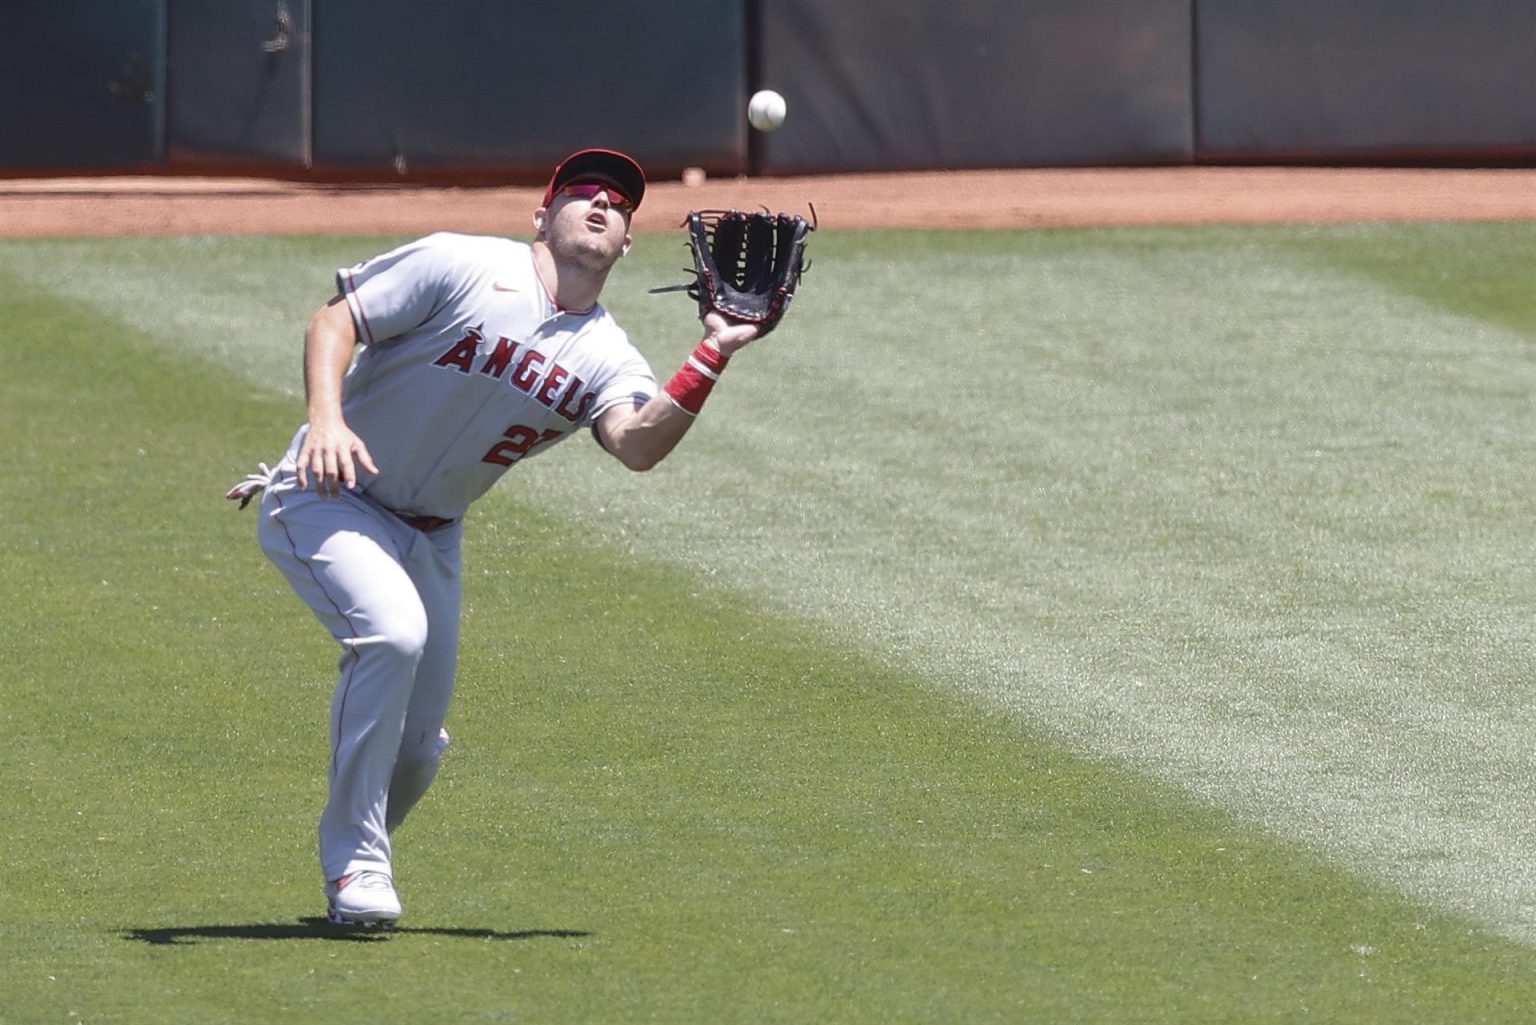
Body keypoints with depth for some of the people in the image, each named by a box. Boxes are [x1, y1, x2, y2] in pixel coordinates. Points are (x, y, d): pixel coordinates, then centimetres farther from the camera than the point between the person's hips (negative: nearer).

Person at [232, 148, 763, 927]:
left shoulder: (605, 358, 0)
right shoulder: (463, 266, -12)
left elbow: (638, 444, -19)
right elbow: (336, 320, -14)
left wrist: (711, 360, -30)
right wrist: (326, 418, -30)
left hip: (430, 535, 6)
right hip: (330, 499, -6)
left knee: (416, 745, 5)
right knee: (392, 632, -32)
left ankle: (351, 866, 35)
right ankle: (355, 864, -21)